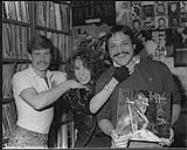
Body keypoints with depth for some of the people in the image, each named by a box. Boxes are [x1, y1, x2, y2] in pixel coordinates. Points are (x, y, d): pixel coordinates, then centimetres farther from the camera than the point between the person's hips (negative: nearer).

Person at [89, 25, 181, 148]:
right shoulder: (104, 80, 10)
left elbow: (175, 100, 15)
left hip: (155, 142, 0)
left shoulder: (158, 68, 8)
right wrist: (112, 132, -9)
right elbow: (102, 117, 10)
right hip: (122, 143, 0)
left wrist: (169, 127, 1)